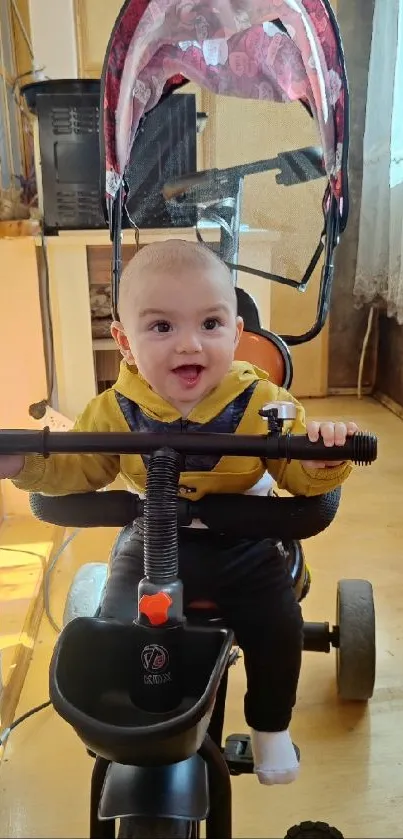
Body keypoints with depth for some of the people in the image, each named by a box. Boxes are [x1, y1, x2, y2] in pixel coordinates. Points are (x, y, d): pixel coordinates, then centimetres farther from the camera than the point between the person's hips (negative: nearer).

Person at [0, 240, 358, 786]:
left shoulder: (262, 403, -15)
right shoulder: (116, 411, -10)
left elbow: (301, 477, -11)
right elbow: (75, 470, 2)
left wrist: (323, 458, -34)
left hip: (243, 547, 0)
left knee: (279, 627, -11)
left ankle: (271, 728, 23)